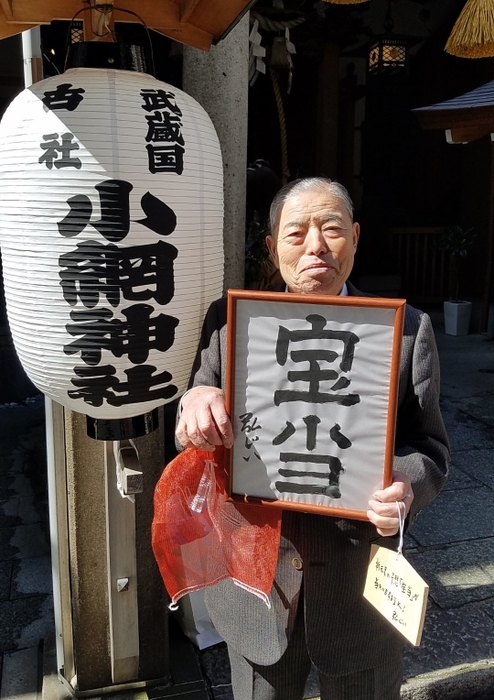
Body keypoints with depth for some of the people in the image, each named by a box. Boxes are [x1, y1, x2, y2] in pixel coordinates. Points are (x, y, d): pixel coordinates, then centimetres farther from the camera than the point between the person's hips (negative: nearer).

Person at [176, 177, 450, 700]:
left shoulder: (407, 331, -6)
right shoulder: (229, 323, -5)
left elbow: (428, 446, -3)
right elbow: (198, 439, -1)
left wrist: (405, 487, -26)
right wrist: (196, 403, -25)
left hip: (360, 589, 0)